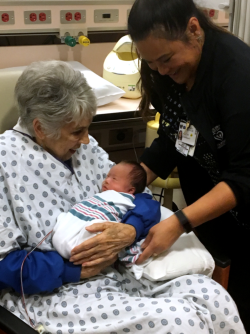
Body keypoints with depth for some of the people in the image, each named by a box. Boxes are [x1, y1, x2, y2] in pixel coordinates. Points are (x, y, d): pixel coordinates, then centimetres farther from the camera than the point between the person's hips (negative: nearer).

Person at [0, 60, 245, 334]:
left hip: (117, 268, 6)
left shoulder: (83, 146, 6)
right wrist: (73, 269, -17)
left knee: (214, 296, -11)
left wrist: (130, 231, -14)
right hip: (50, 293, -6)